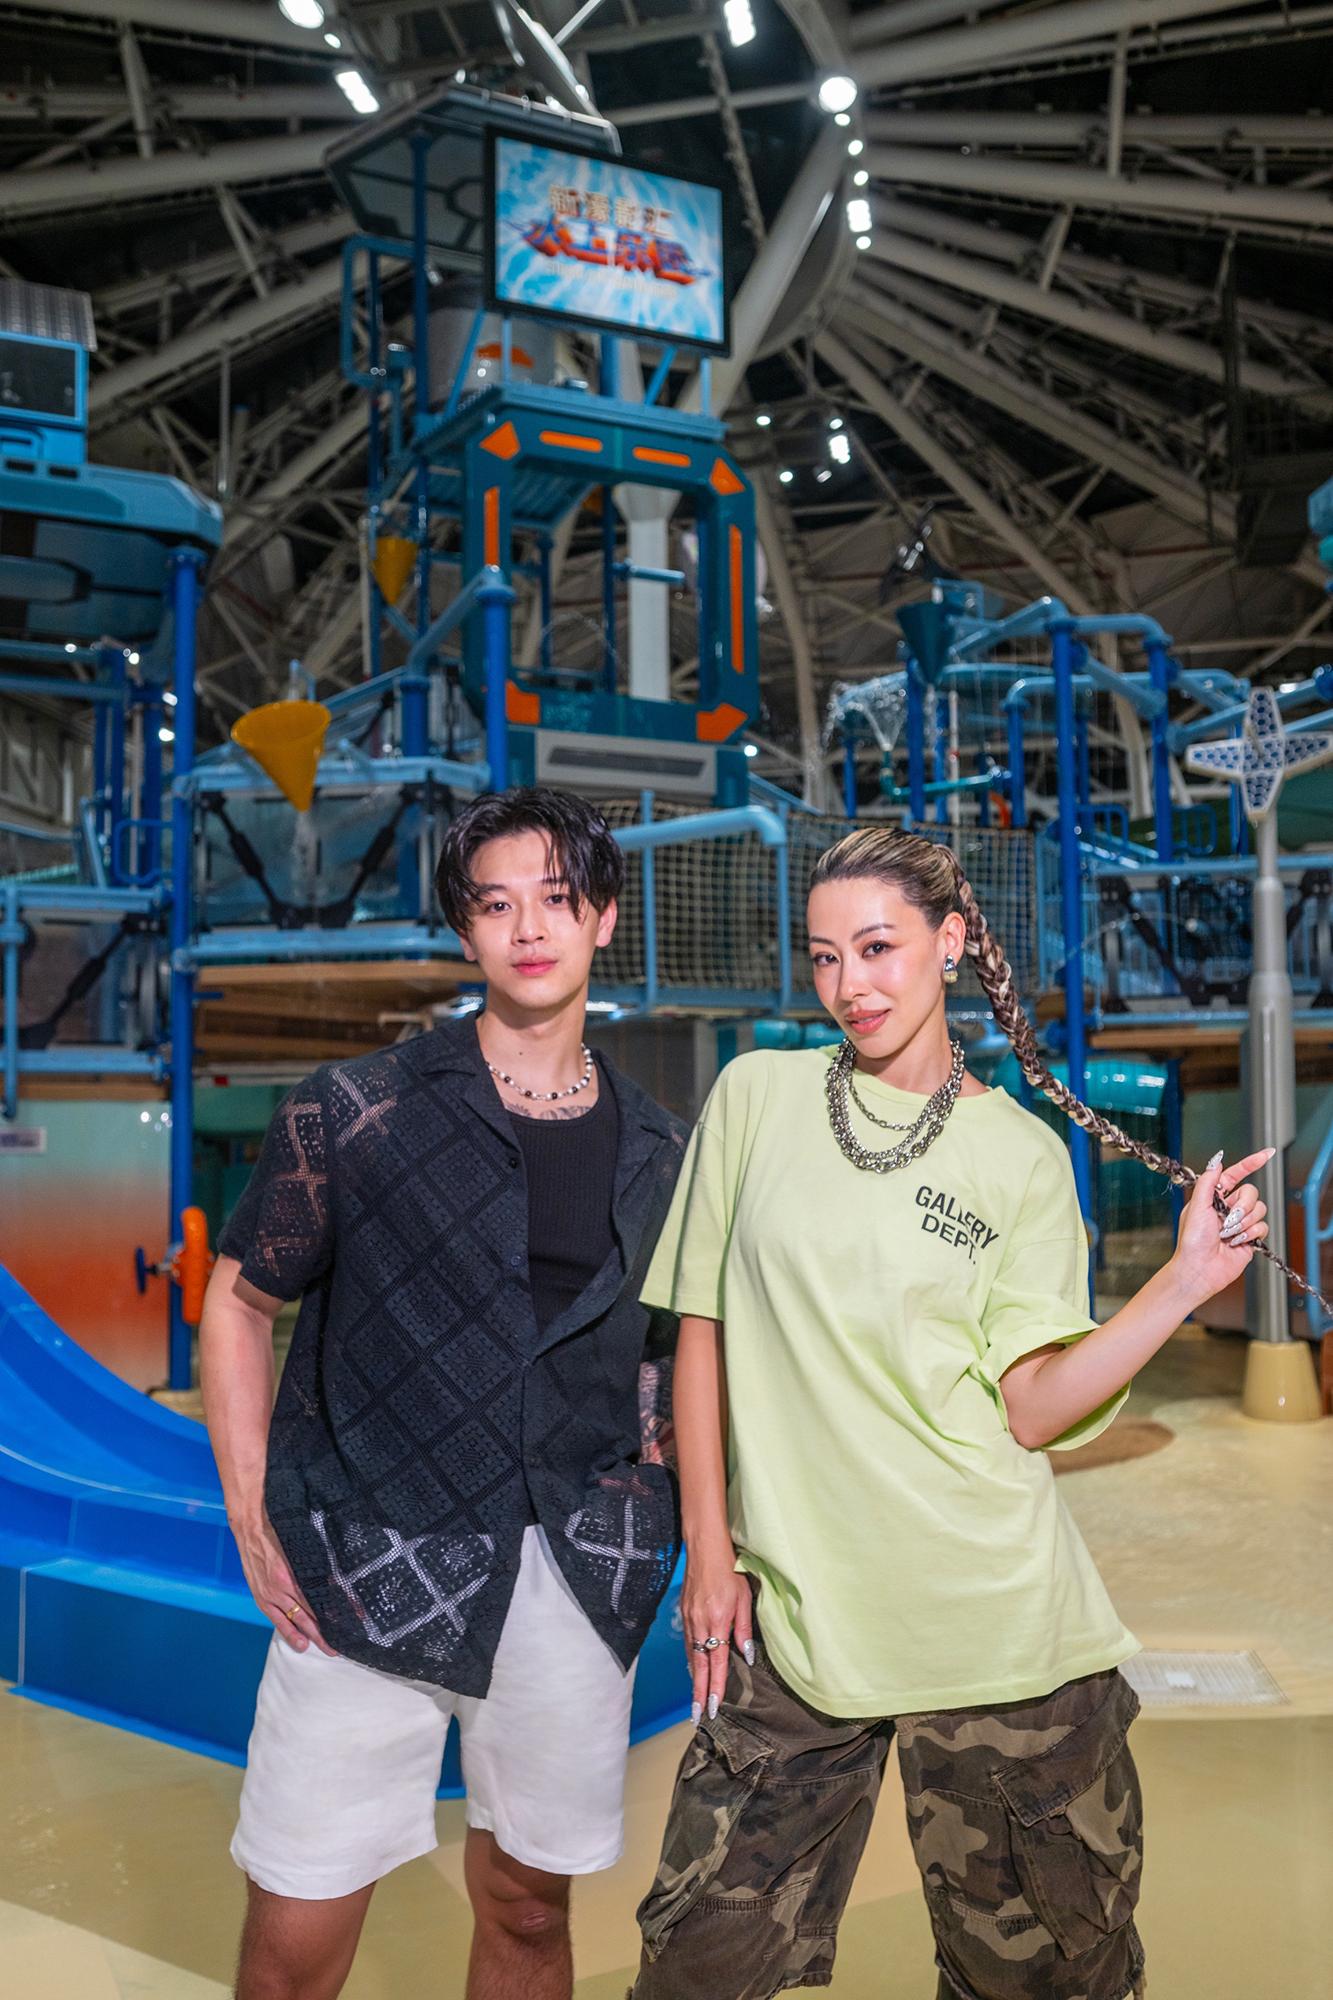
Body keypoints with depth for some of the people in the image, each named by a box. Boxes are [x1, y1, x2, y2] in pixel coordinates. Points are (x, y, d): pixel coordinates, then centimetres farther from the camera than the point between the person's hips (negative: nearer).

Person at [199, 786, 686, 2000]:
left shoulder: (655, 1150, 7)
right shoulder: (357, 1112, -3)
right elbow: (239, 1303, 3)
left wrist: (651, 1514, 4)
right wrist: (256, 1522, -5)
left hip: (577, 1580, 3)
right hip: (370, 1570, -2)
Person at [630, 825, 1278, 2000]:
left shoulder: (1023, 1155, 0)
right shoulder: (759, 1094, 1)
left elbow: (1031, 1408, -5)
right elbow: (702, 1323, 5)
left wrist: (1185, 1284, -16)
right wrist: (709, 1545, 3)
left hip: (994, 1620, 0)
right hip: (794, 1613, 1)